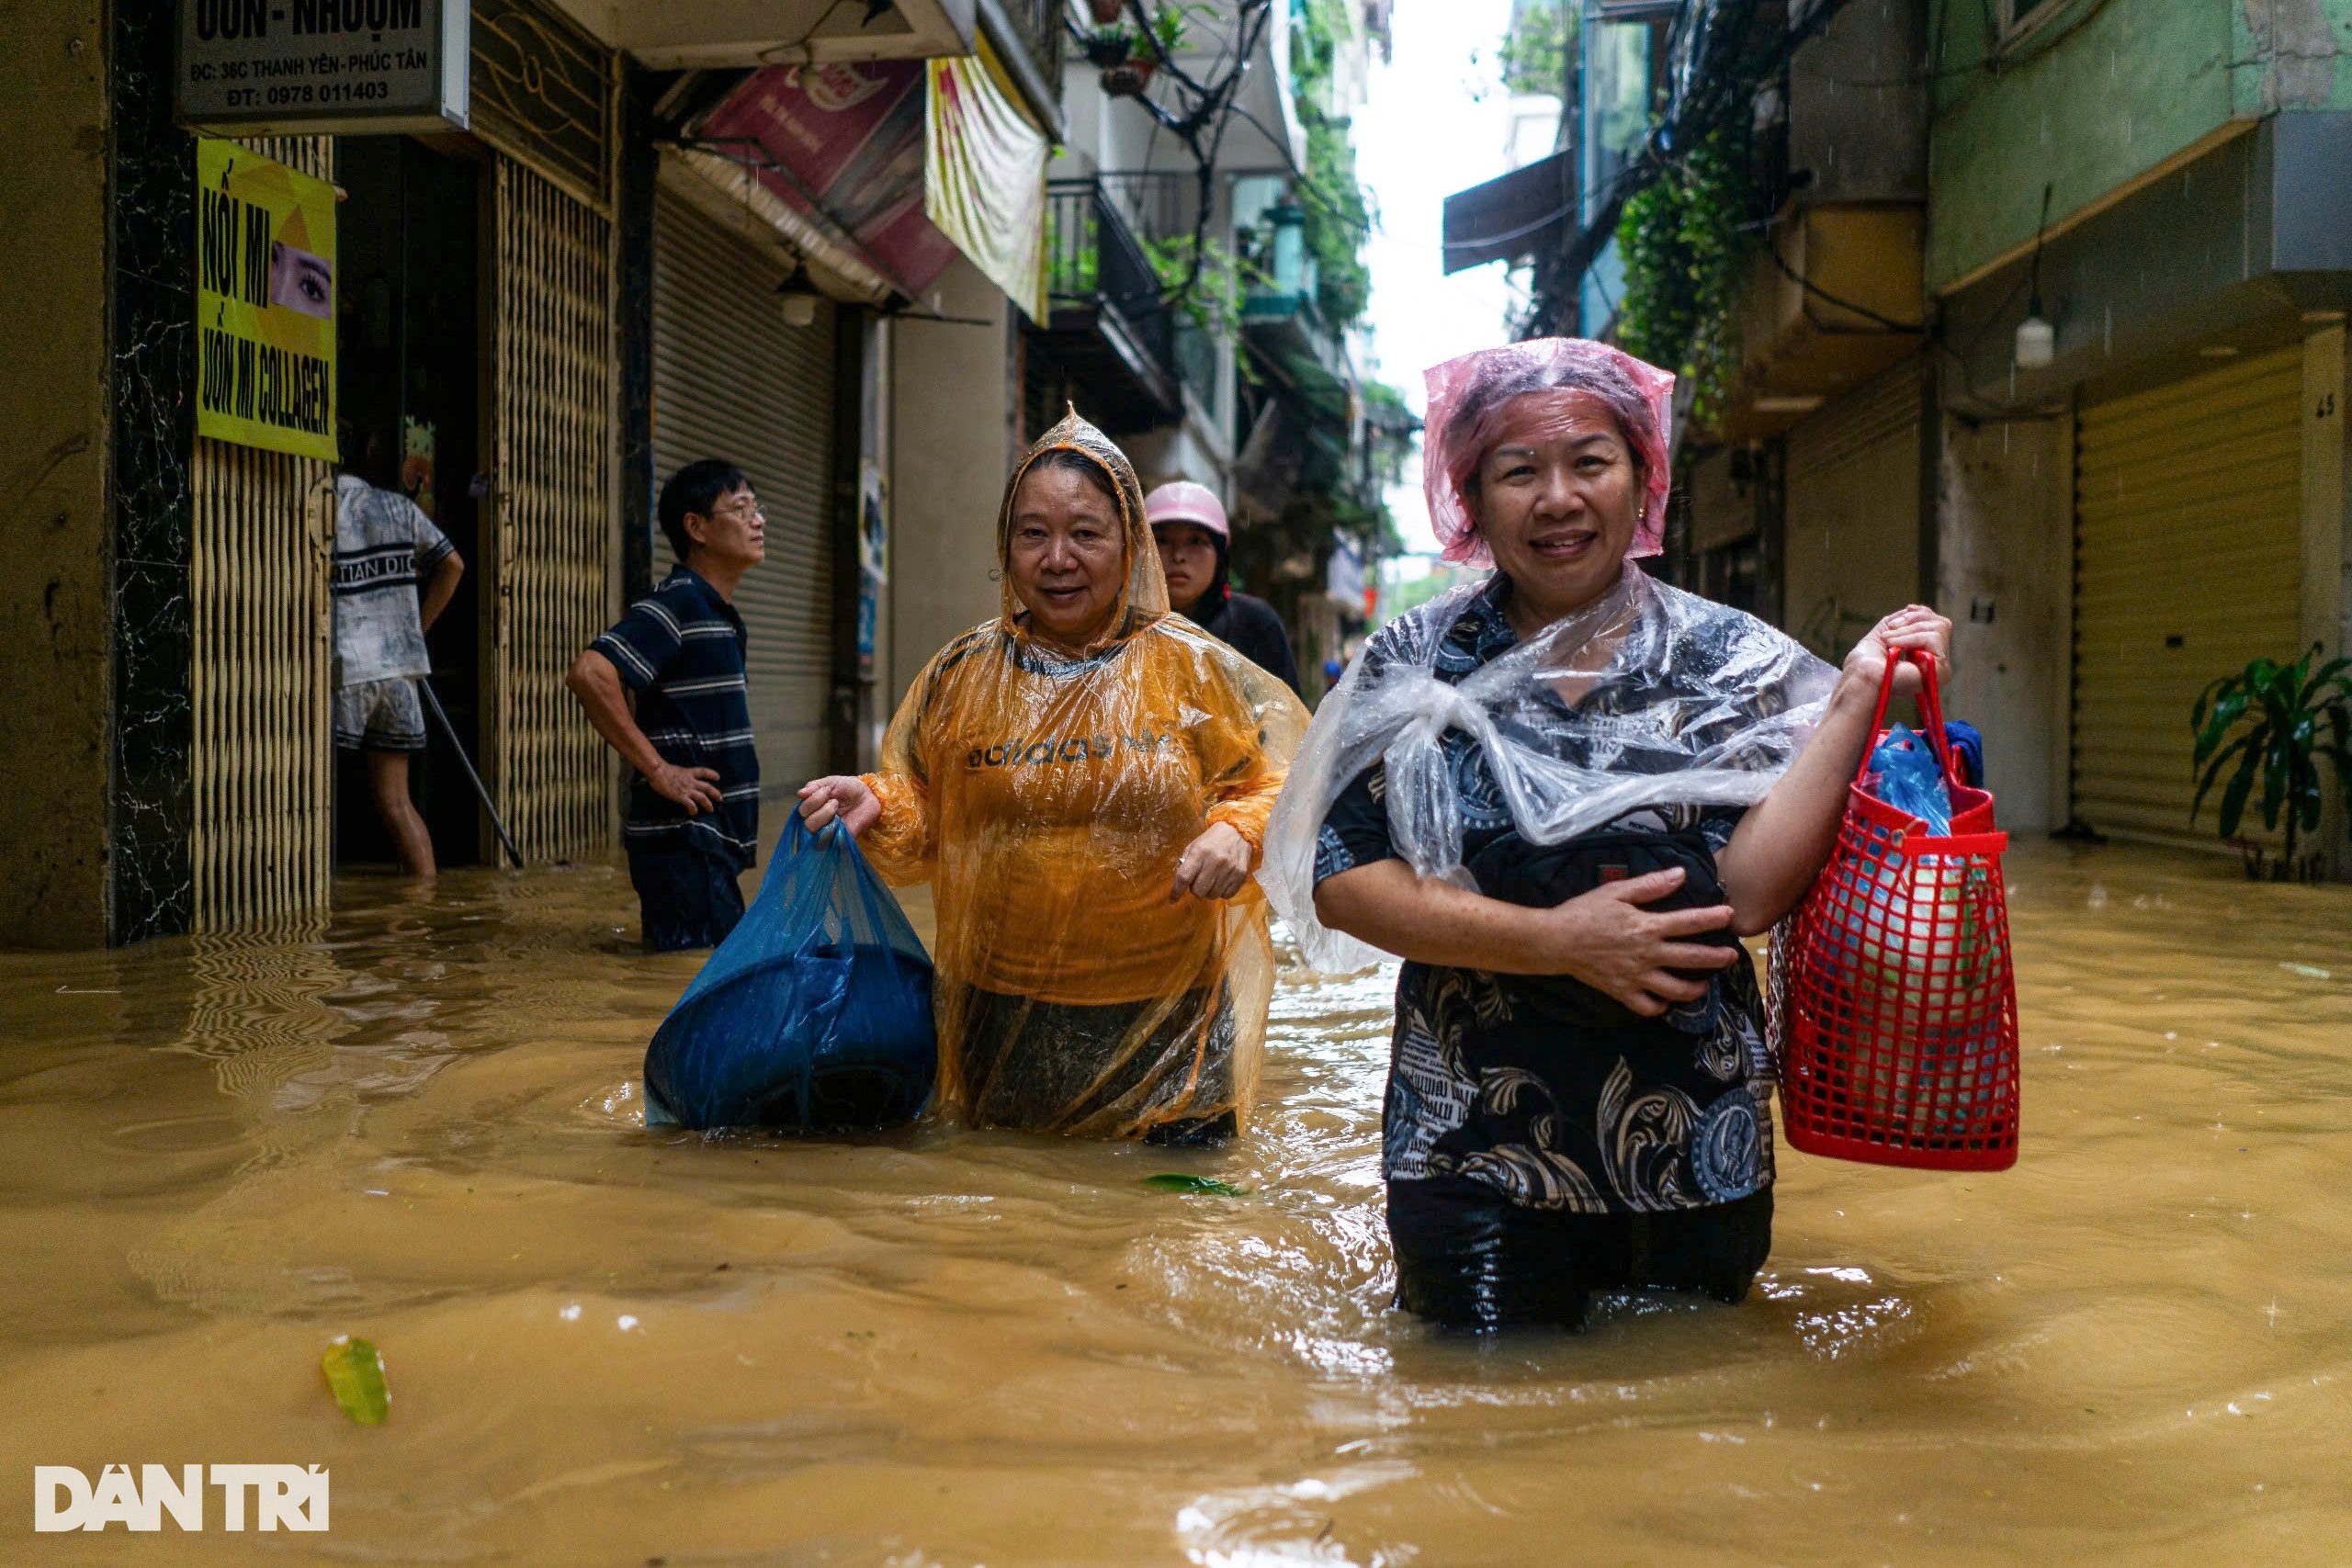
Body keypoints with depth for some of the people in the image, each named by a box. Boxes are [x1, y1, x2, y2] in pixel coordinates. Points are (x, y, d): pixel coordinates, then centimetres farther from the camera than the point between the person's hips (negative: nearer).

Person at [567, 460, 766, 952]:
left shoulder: (720, 615, 16)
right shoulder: (678, 602, -13)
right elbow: (590, 674, -26)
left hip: (711, 841, 10)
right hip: (682, 840, -9)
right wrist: (657, 770, -22)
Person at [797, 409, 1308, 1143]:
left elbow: (1277, 780, 0)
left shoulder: (1192, 668, -2)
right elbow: (926, 824, 11)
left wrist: (1237, 831, -20)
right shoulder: (964, 672, 5)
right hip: (1001, 1020, 2)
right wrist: (877, 805, -9)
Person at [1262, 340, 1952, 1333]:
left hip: (1689, 1155, 1)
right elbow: (1341, 882, -9)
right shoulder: (1419, 665, -3)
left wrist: (1856, 696, -20)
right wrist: (1557, 940, -17)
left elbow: (1749, 894, -14)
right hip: (1472, 1145, -1)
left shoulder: (1731, 663, -3)